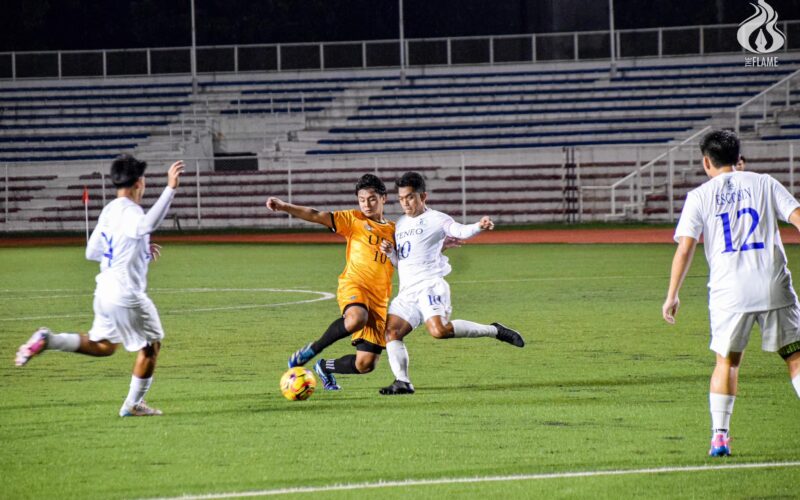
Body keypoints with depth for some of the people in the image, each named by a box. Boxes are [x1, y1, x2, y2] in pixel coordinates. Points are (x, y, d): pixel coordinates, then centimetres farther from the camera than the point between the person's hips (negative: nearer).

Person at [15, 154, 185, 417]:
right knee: (152, 344, 9)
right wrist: (170, 189, -45)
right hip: (126, 294, -8)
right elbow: (147, 224, -42)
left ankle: (48, 340, 3)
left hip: (105, 290, 8)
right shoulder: (130, 212, -17)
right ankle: (133, 404, 16)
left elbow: (92, 252, 19)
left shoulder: (109, 211, 11)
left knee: (103, 346, 21)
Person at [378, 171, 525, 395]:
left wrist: (479, 226, -41)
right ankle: (402, 382, -6)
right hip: (406, 291, 8)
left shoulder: (435, 219, -1)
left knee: (439, 330, -28)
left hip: (430, 286, -8)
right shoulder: (400, 223, 21)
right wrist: (390, 252, 6)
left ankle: (494, 331, -14)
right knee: (391, 331, -7)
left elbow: (460, 231, -20)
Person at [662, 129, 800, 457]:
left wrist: (672, 295, 5)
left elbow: (685, 248, 0)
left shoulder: (699, 196, 6)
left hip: (729, 292, 0)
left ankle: (719, 435, 6)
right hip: (774, 287, 0)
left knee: (727, 361, 13)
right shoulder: (764, 184, 9)